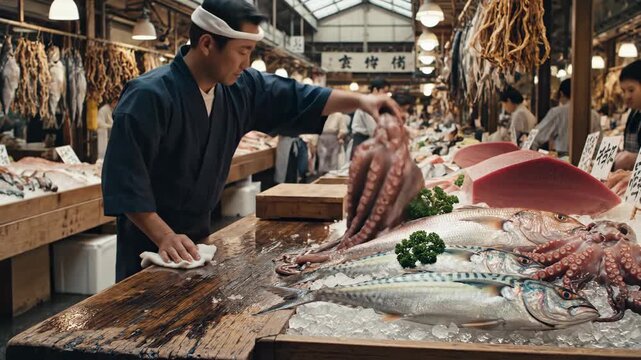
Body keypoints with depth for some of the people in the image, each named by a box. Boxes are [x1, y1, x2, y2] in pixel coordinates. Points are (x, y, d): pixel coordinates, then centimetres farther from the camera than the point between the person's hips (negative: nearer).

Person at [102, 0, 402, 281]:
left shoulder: (240, 88, -2)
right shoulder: (150, 96, -25)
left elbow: (294, 99, 5)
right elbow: (125, 178, -27)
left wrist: (359, 101, -6)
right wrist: (164, 236, -33)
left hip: (199, 234, 7)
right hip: (150, 242, -7)